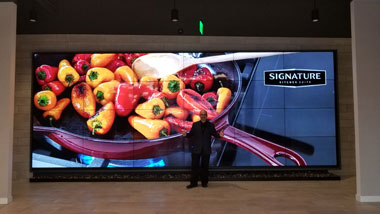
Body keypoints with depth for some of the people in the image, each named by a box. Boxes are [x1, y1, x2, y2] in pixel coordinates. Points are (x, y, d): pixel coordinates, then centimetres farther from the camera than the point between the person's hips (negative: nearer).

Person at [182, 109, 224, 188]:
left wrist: (219, 135, -19)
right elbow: (191, 134, 2)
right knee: (194, 166, 3)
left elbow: (215, 134, 2)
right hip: (196, 149, 0)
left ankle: (204, 182, 20)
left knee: (205, 166, 7)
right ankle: (193, 182, 13)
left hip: (206, 150, 0)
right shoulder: (195, 124, 5)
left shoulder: (211, 125, 4)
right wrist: (186, 134, -18)